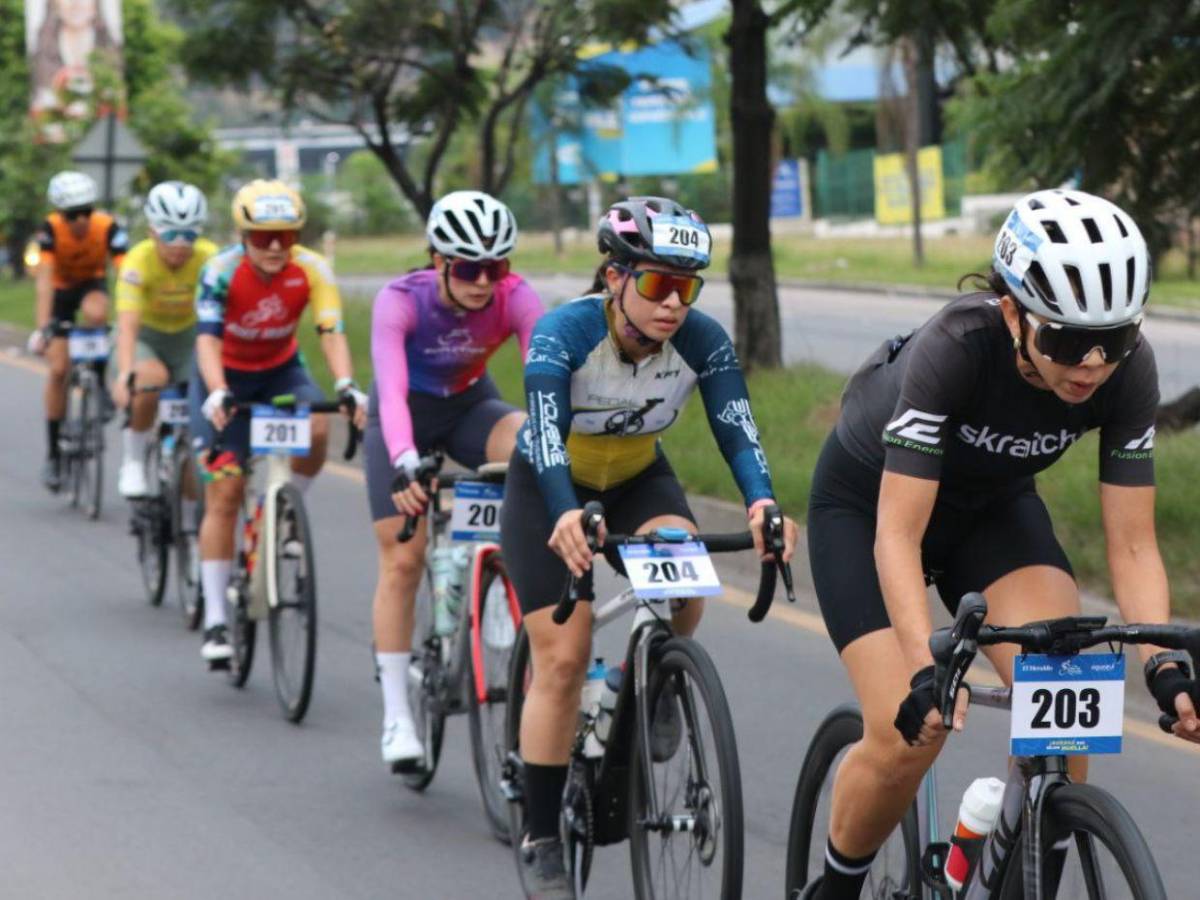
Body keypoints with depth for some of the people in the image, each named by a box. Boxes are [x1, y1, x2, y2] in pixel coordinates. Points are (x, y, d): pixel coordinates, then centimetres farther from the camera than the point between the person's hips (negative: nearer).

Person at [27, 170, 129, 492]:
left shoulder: (108, 227, -29)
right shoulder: (51, 229, -28)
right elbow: (45, 279, -35)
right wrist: (42, 328, -45)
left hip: (92, 283, 0)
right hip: (61, 289, 0)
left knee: (95, 313, -37)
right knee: (59, 368, -10)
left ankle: (99, 385, -13)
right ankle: (53, 453, 1)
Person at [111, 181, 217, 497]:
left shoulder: (210, 259, -24)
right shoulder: (139, 261, -29)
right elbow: (127, 325, -39)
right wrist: (125, 374, -54)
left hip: (188, 337, 2)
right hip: (145, 337, -2)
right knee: (151, 379, -34)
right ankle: (133, 462, -14)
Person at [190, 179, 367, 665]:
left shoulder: (312, 270, -22)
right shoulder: (221, 272, -27)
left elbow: (332, 332, -29)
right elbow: (208, 339, -35)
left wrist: (346, 386, -47)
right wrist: (217, 394, -52)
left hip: (280, 369, 2)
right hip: (226, 375, -2)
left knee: (316, 430, -31)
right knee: (224, 495, -9)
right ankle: (215, 620, -3)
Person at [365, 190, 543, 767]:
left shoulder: (516, 299, -26)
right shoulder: (400, 301, -31)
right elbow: (391, 389, -43)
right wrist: (405, 463, -59)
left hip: (471, 406, 2)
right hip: (406, 416, -2)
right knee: (402, 560, -8)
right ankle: (397, 716, 0)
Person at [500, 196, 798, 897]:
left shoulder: (703, 340, -22)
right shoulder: (563, 334, -31)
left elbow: (738, 430, -30)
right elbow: (546, 434, -42)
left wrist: (762, 501, -51)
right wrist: (567, 516, -60)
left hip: (640, 478, 2)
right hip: (550, 491, -2)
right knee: (563, 660, -11)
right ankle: (542, 841, 0)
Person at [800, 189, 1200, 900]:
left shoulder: (1129, 370, -26)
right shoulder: (956, 347, -38)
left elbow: (1132, 545, -21)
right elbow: (898, 534, -39)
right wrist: (926, 671, -51)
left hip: (994, 502, 3)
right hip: (869, 500, -3)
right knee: (908, 733, -18)